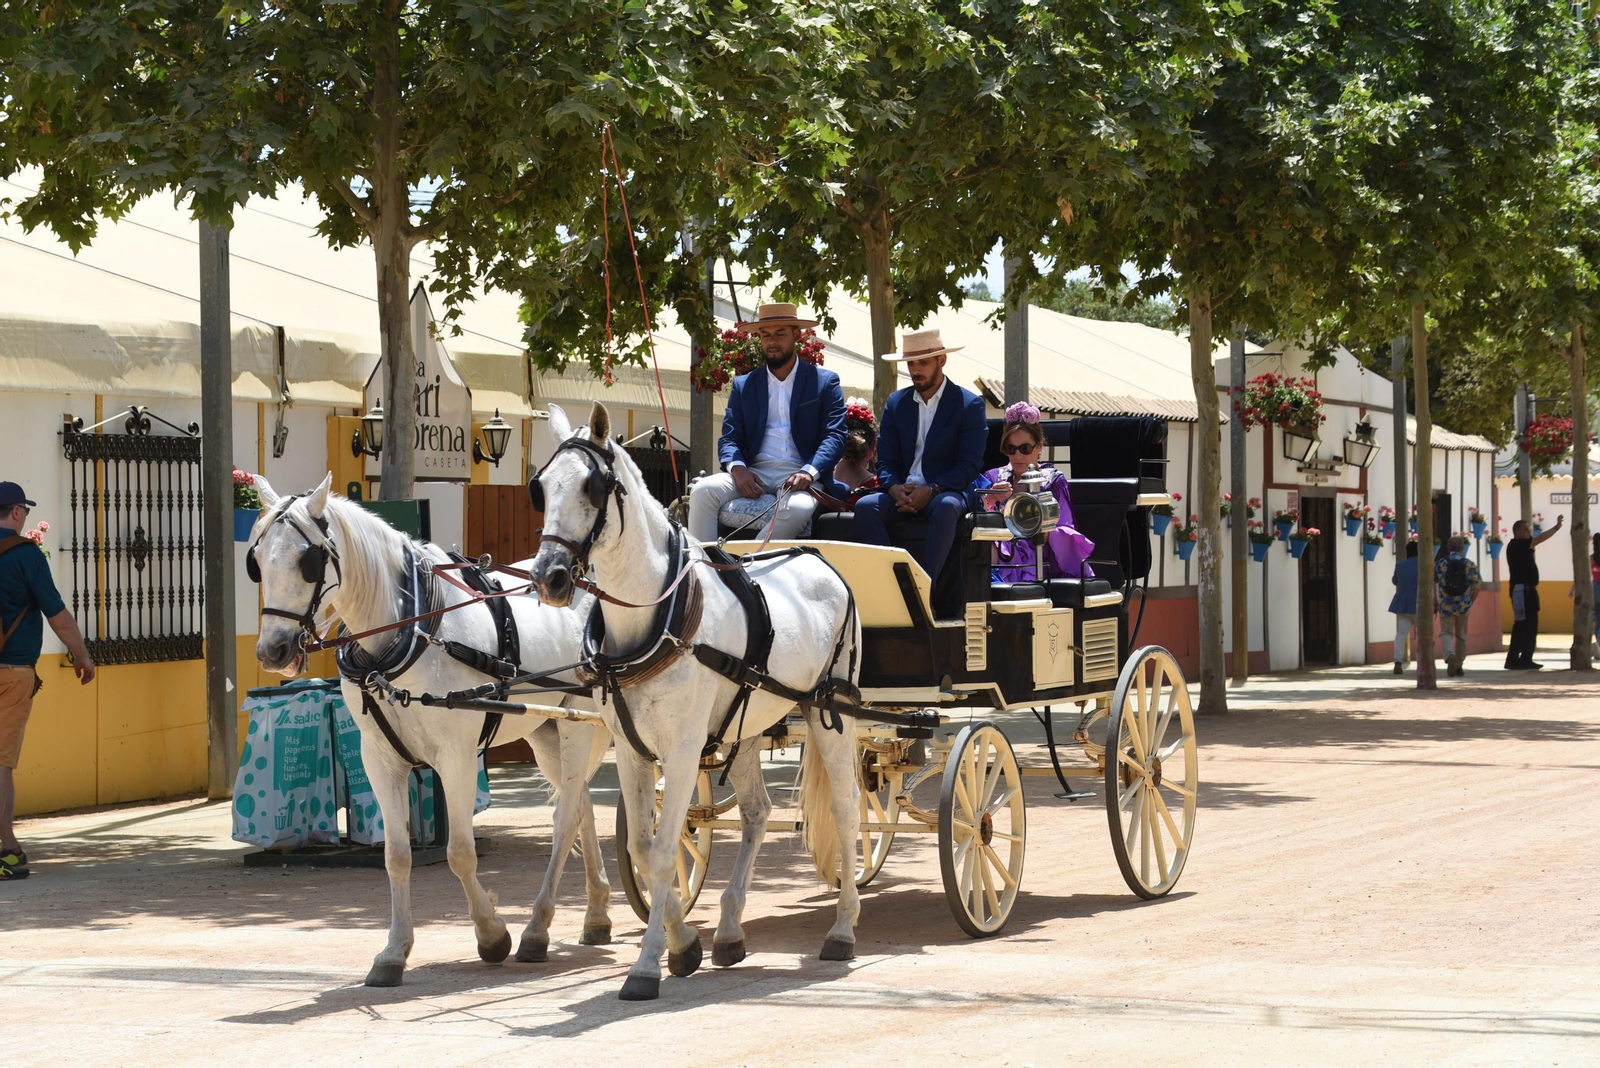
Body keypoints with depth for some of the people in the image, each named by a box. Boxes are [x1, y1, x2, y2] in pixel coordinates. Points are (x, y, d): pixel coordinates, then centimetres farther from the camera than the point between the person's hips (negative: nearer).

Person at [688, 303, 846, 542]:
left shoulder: (824, 381, 10)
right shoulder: (744, 385, 18)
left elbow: (835, 436, 1)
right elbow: (729, 439, 11)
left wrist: (809, 472, -19)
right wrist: (737, 468, -14)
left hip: (799, 475, -3)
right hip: (754, 474, 3)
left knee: (798, 509, -38)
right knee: (702, 491, -26)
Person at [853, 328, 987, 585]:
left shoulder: (969, 404, 3)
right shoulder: (896, 403, 16)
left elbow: (970, 465, -4)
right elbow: (885, 461, 12)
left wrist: (932, 490, -18)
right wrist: (894, 488, -12)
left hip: (946, 491, -4)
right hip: (902, 494, 4)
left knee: (945, 508, -39)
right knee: (865, 506, -28)